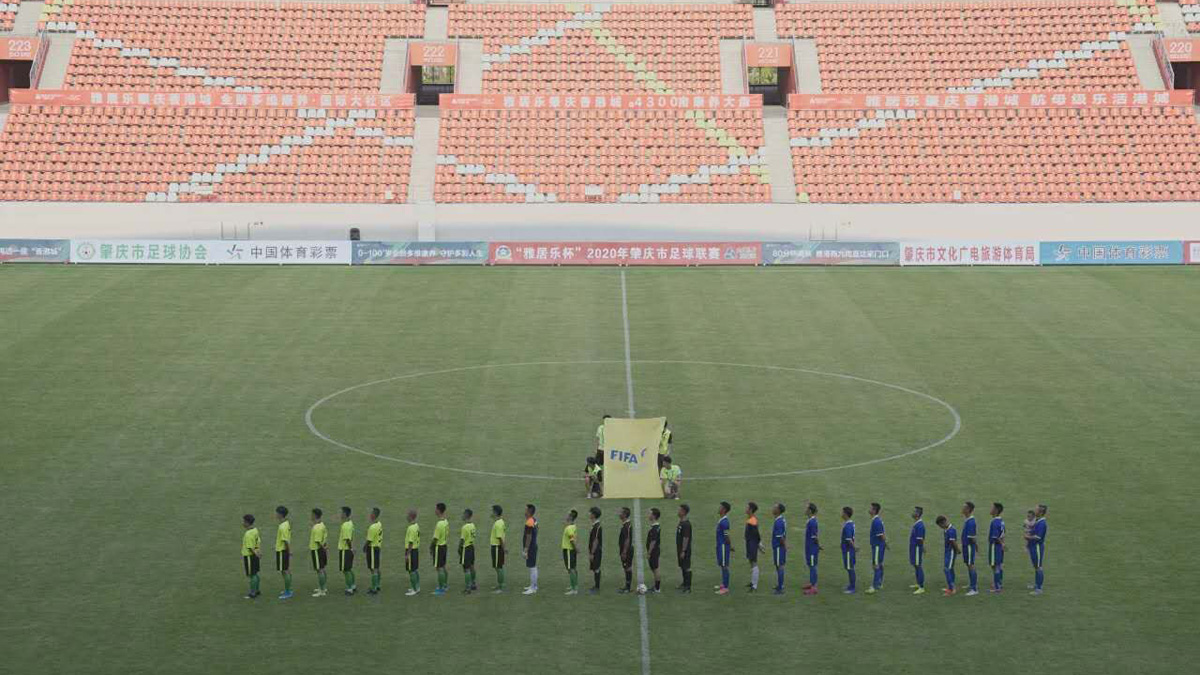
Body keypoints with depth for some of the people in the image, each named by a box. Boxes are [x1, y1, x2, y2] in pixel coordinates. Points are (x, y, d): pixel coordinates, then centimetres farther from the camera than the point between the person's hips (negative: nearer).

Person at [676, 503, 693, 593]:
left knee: (687, 568, -5)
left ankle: (688, 587, -2)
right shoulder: (681, 522, 11)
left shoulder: (686, 524, -19)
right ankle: (685, 584, 30)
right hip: (680, 549, 10)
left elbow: (686, 538, -21)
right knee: (682, 567, 18)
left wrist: (683, 551, -21)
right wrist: (678, 550, 21)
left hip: (685, 550, -10)